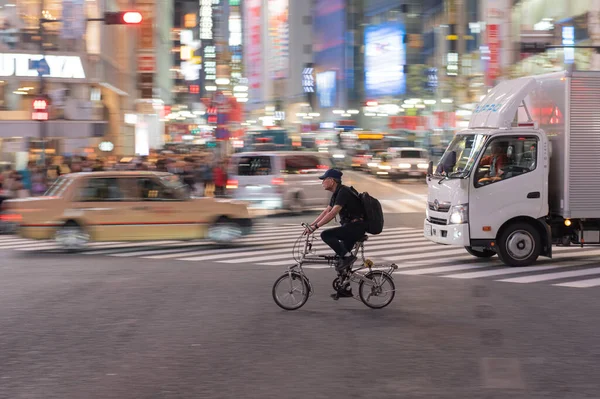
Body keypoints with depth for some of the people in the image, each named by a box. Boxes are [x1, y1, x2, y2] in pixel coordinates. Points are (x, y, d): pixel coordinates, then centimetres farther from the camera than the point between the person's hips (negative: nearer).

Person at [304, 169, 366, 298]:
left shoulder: (344, 192, -18)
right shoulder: (337, 193, 14)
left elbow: (333, 213, -26)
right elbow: (326, 211, 17)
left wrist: (316, 226, -27)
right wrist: (311, 225, 10)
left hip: (356, 227, -10)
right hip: (350, 227, 10)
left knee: (326, 235, -22)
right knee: (341, 258, 12)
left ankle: (347, 257, -16)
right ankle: (345, 290, 18)